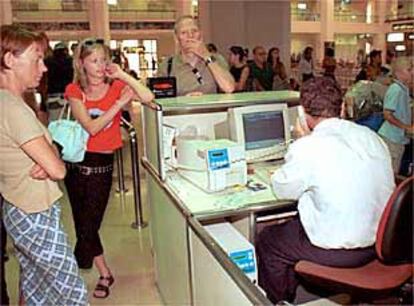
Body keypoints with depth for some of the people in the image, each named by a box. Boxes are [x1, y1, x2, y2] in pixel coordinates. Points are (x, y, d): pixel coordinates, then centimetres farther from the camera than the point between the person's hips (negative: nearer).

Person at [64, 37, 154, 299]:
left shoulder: (116, 86, -3)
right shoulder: (75, 91, -2)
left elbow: (149, 98, -20)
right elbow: (91, 127, -14)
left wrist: (122, 75, -19)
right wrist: (119, 104, -15)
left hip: (103, 162, -2)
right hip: (78, 160, 2)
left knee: (89, 224, 4)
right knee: (85, 224, 11)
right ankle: (105, 274, 31)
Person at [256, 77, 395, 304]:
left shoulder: (307, 149, -21)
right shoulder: (371, 136, -1)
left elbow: (282, 190, -4)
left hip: (338, 251, -7)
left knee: (266, 241, 17)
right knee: (291, 225, 28)